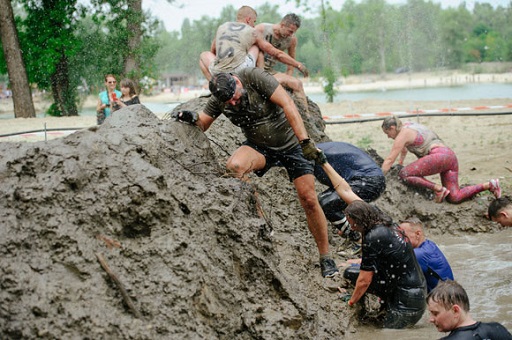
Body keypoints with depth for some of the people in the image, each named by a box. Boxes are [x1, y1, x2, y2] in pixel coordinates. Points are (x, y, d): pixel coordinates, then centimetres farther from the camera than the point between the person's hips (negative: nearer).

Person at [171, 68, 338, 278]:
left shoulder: (253, 77, -23)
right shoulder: (218, 100, -9)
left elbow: (287, 104, -26)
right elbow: (202, 126, -1)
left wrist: (305, 141, -31)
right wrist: (192, 118, -27)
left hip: (291, 143, -3)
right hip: (261, 147, 3)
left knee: (309, 200, -8)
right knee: (234, 166, -30)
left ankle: (325, 258, 7)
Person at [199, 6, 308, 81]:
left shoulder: (222, 27, 19)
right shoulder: (253, 32, 12)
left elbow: (213, 51, 34)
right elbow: (277, 54, 15)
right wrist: (298, 65, 26)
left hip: (219, 74, 1)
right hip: (241, 72, -1)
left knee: (204, 55, 33)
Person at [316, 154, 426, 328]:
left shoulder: (373, 238, -24)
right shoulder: (377, 215, 0)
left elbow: (364, 281, -16)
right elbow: (346, 192, 10)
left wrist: (351, 302, 1)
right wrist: (324, 163, 15)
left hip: (407, 301, -10)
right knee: (350, 272, 10)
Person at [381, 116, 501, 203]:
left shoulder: (403, 134, -3)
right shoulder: (408, 126, 24)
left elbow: (389, 160, -4)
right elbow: (404, 148, 44)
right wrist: (400, 162, 54)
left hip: (440, 155, -10)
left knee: (404, 174, -15)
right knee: (454, 198, 4)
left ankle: (438, 189, -17)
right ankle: (489, 185, 2)